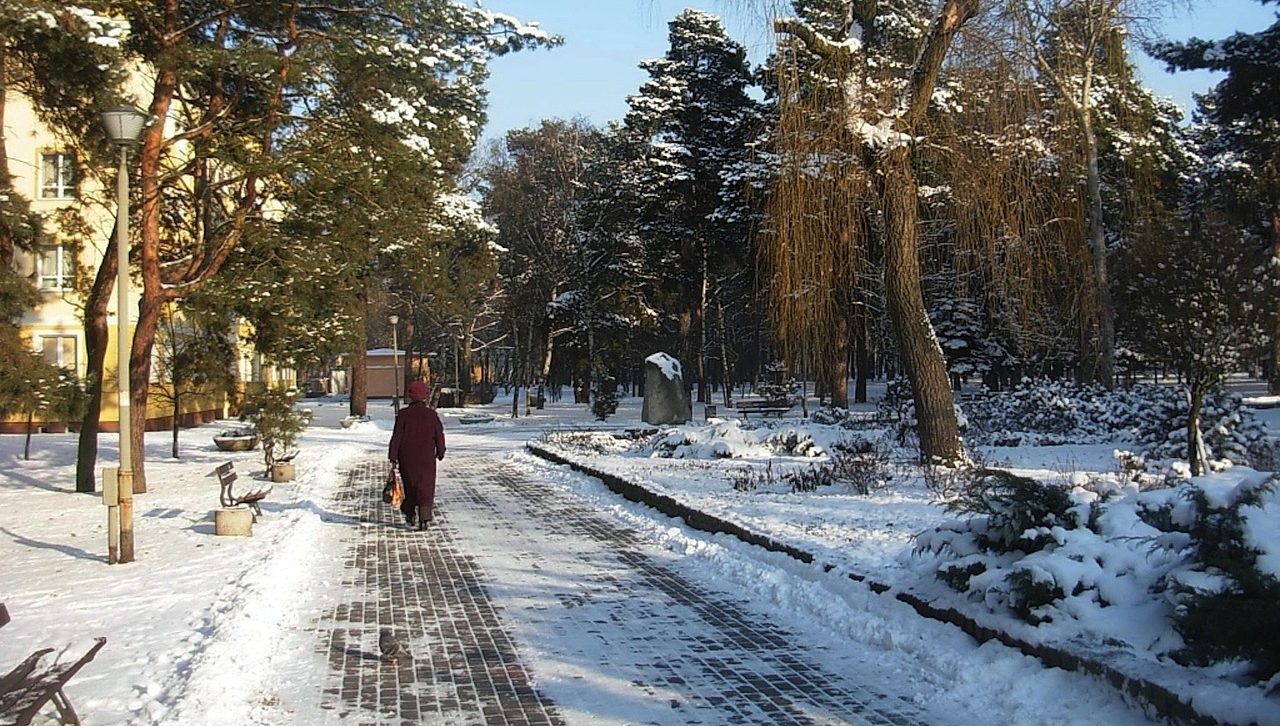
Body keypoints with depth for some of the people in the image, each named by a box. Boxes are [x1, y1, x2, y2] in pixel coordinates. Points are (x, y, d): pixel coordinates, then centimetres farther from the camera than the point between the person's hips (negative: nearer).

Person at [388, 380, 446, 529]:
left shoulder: (403, 414, -8)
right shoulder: (431, 414, -5)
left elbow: (396, 437, -7)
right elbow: (439, 435, 1)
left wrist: (393, 456, -1)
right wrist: (440, 452, 16)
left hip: (407, 458, 0)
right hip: (426, 458, 0)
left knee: (410, 485, 17)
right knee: (425, 487, 2)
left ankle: (410, 515, 27)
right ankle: (424, 518, -11)